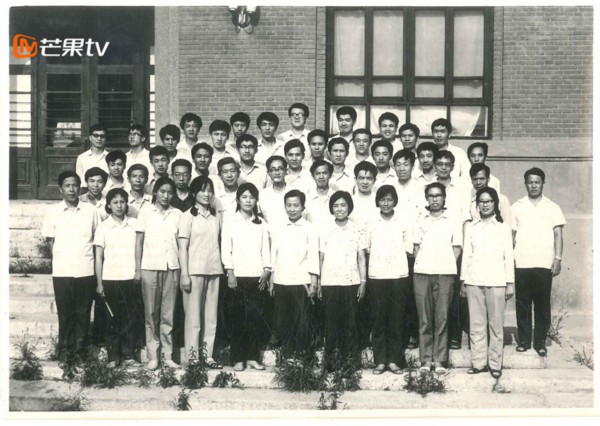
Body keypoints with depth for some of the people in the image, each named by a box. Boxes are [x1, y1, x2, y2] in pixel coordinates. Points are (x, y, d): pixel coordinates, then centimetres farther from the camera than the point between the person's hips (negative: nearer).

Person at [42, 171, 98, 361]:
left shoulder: (90, 210, 3)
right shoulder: (53, 212, 3)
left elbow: (97, 238, 8)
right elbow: (50, 241, 7)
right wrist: (61, 259, -1)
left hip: (86, 271, 0)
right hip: (62, 272, 0)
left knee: (83, 312, 7)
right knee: (65, 313, 7)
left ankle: (80, 350, 19)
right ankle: (65, 351, 18)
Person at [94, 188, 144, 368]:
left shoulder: (134, 224, 6)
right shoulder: (103, 227, 3)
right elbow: (99, 257, 3)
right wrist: (99, 283, 0)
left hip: (131, 278, 1)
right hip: (110, 279, -1)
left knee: (133, 318, -1)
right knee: (113, 319, 3)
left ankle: (129, 355, 8)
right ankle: (113, 357, 10)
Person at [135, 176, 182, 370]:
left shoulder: (177, 214, 6)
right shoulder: (145, 212, 3)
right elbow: (139, 242, 4)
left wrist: (182, 270, 1)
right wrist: (137, 269, -1)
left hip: (171, 267, 1)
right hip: (150, 267, -1)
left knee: (168, 313, 2)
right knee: (151, 313, 2)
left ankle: (168, 354, 8)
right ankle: (153, 356, 8)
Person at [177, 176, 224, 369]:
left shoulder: (216, 217, 11)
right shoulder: (188, 216, -1)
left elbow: (218, 243, 13)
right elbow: (183, 247, -5)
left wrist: (224, 268, 5)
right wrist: (184, 274, -11)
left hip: (214, 270, 4)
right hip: (195, 270, -4)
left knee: (211, 314, 6)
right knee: (193, 314, -2)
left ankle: (208, 355, 12)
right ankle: (192, 356, 5)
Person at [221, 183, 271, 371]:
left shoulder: (261, 223, 14)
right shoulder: (230, 221, 5)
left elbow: (266, 249, 12)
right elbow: (225, 248, 0)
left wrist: (266, 271, -1)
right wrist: (230, 272, -8)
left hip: (258, 276, 3)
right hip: (238, 276, -2)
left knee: (257, 318, 0)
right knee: (239, 318, -2)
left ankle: (253, 357, 10)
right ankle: (238, 359, 5)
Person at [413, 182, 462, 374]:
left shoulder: (453, 222, 10)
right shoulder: (421, 221, 14)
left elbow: (457, 248, 8)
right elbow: (416, 247, 13)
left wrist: (448, 265, -3)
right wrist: (419, 264, 1)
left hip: (445, 273, -1)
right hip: (422, 273, 1)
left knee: (442, 318, -2)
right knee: (424, 319, 1)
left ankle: (439, 360, 2)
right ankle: (426, 359, 5)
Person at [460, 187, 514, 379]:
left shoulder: (503, 227, 6)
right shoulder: (470, 227, 11)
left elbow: (509, 256, 4)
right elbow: (466, 254, 11)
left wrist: (510, 282, 0)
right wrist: (463, 280, 7)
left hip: (496, 281, -2)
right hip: (473, 281, 2)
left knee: (496, 324, -1)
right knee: (476, 324, 3)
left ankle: (495, 364, 6)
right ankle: (478, 362, 9)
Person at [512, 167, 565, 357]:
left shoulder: (552, 207, 9)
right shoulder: (517, 206, 10)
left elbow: (558, 234, 6)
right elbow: (511, 234, 10)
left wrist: (558, 258, -4)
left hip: (544, 264, 0)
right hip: (521, 263, 1)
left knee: (542, 305, 2)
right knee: (522, 304, 4)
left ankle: (540, 342, 10)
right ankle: (523, 341, 12)